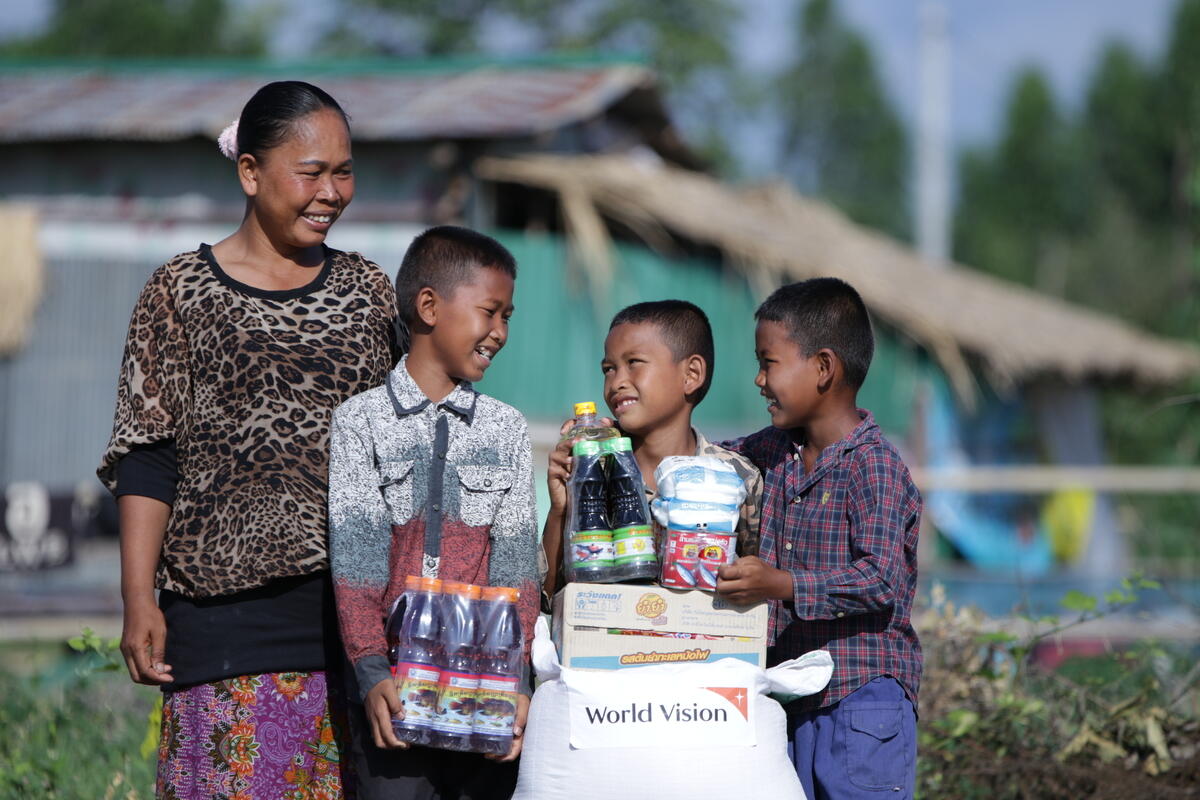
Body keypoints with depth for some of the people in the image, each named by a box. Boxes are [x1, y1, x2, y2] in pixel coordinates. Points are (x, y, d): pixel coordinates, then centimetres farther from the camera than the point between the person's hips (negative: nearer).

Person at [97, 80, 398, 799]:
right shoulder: (182, 292, 2)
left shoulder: (366, 290, 12)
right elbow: (147, 459, 0)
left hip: (357, 604, 3)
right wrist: (139, 600, -7)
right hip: (227, 601, -3)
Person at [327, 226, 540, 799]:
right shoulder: (359, 422, 3)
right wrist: (372, 673, -17)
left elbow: (515, 563, 2)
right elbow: (354, 558, -6)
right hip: (393, 685, -2)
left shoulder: (507, 429, 11)